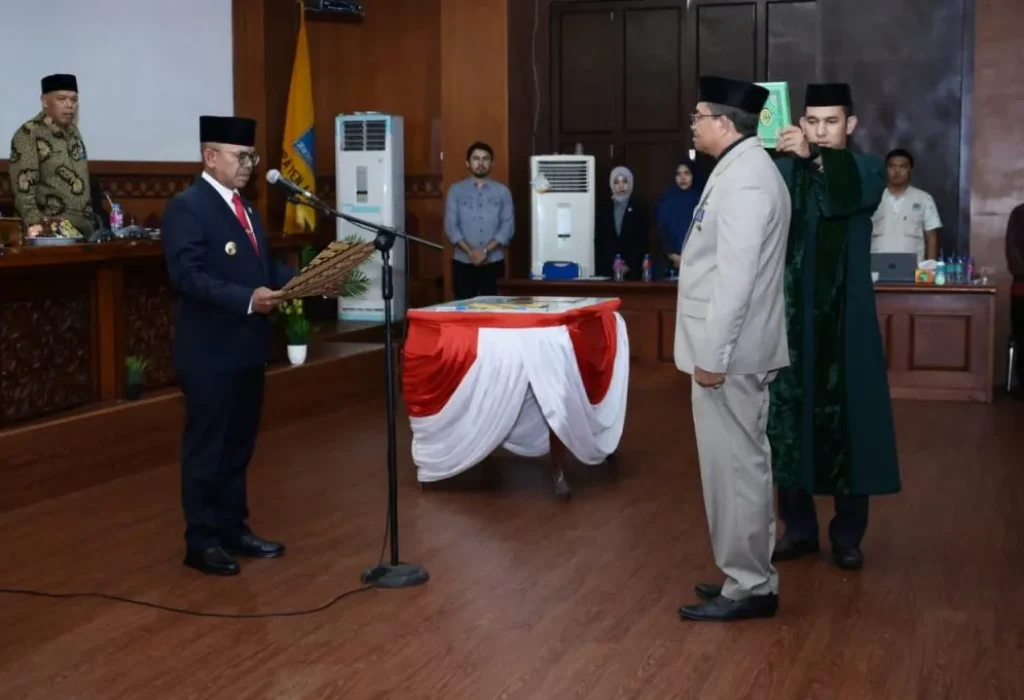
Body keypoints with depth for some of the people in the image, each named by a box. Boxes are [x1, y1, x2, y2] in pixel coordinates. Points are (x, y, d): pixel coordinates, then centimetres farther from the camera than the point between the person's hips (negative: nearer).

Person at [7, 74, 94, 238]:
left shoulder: (73, 132, 14)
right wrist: (33, 222, -25)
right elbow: (23, 185, -15)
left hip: (82, 230, 7)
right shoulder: (28, 134, -8)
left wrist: (89, 223, 16)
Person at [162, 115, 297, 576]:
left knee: (238, 446, 16)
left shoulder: (243, 207, 15)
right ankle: (202, 541, 10)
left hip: (246, 347, 9)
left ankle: (233, 529, 27)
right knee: (206, 448, 1)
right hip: (210, 352, -9)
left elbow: (264, 266, 16)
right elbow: (186, 275, -23)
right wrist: (247, 299, -30)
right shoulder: (186, 207, -13)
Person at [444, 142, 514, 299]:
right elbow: (450, 226, -1)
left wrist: (485, 251, -13)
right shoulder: (456, 190, 6)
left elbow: (508, 226, -1)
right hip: (463, 263, 0)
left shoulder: (502, 191, 7)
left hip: (494, 263, 0)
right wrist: (470, 252, -13)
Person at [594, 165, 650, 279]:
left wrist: (630, 265, -10)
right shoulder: (603, 206, 10)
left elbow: (644, 240, 0)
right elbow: (598, 239, 7)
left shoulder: (640, 207, 5)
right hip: (607, 269, 2)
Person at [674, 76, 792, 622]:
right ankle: (749, 576, 25)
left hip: (727, 354, -11)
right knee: (739, 466, 16)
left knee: (734, 468, -3)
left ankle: (748, 587, 6)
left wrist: (713, 355, -22)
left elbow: (736, 277, -24)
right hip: (728, 349, 11)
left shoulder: (744, 178, -18)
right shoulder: (742, 168, 15)